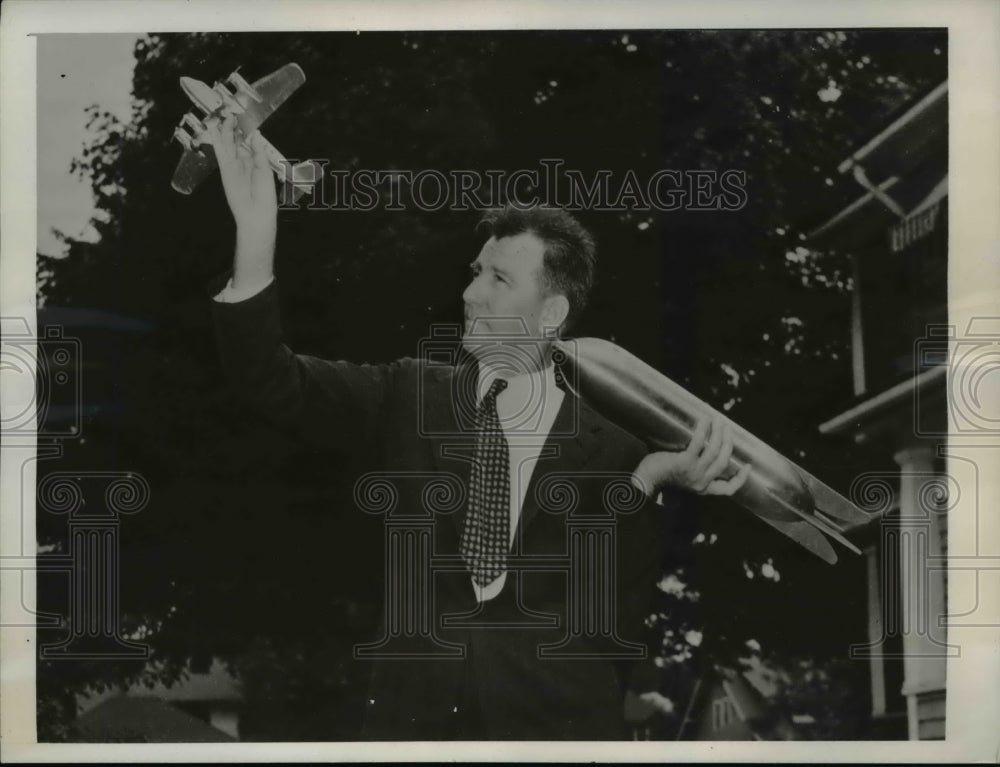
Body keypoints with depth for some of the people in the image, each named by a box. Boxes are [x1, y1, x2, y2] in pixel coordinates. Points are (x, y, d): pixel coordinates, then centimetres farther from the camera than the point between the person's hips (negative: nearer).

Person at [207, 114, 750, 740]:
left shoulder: (609, 452, -3)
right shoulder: (411, 396, 4)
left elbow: (616, 624, -5)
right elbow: (273, 382, -5)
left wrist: (652, 483, -17)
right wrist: (257, 231, -17)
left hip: (556, 724, -1)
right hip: (414, 716, 2)